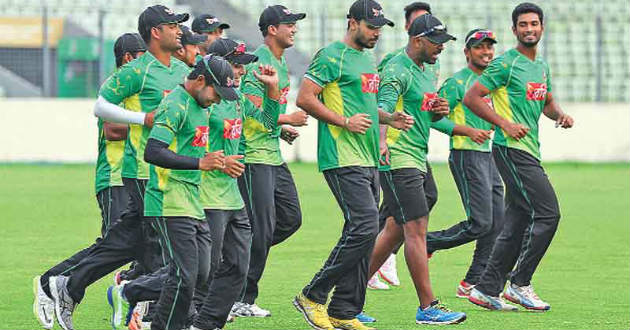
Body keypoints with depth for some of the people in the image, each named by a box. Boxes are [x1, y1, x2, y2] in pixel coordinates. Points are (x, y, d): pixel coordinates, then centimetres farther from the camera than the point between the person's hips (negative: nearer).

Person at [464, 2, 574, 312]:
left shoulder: (542, 66, 17)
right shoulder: (505, 63, -8)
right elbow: (471, 97, -10)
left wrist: (560, 114, 9)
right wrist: (505, 124, -17)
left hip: (529, 151, 9)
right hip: (511, 148, -9)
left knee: (517, 224, 7)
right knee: (547, 213, -14)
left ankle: (486, 290, 11)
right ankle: (520, 284, -6)